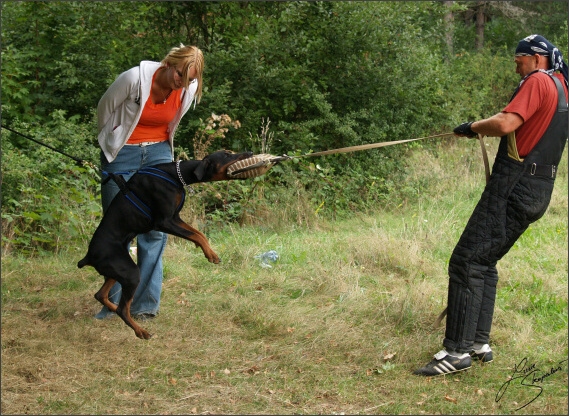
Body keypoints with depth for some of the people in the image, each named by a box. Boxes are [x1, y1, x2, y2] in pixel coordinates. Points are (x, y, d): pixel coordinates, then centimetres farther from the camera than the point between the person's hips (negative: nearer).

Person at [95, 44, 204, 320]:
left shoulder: (188, 90, -9)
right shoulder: (134, 79, -22)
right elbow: (104, 110, -4)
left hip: (159, 155, 3)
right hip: (122, 156, -3)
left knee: (155, 229, -4)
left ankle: (146, 305, 3)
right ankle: (113, 301, 16)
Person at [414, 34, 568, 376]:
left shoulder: (538, 82, -10)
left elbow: (505, 124, -23)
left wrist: (473, 127, -6)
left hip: (515, 188, -10)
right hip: (537, 191, 10)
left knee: (467, 262, -10)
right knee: (485, 261, 16)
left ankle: (457, 351, -12)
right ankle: (479, 342, 16)